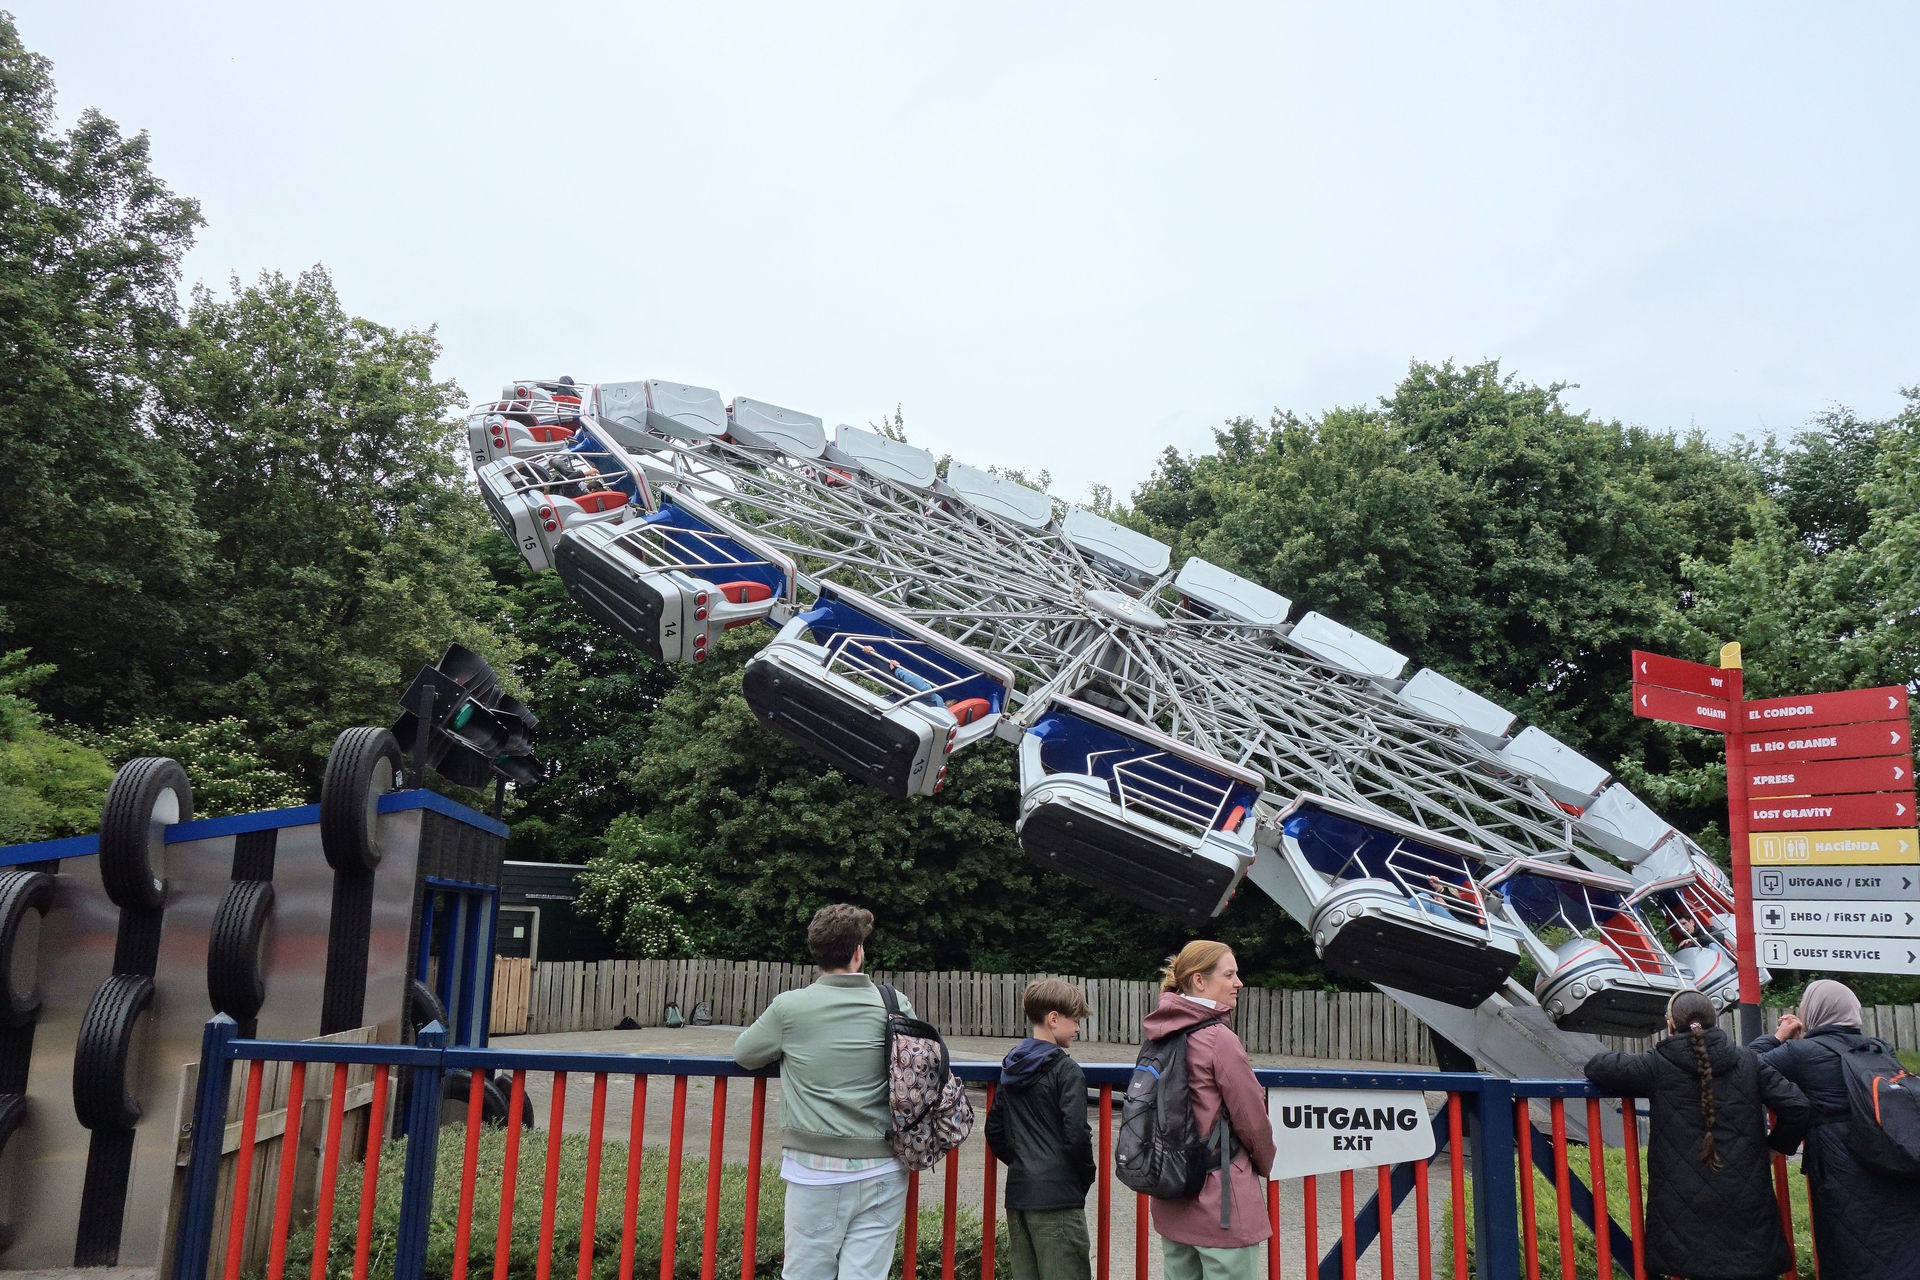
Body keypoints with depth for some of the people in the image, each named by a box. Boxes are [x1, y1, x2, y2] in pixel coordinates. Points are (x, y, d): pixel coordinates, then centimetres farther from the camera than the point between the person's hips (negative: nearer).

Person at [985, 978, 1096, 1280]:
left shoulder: (1011, 1068, 12)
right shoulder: (1065, 1070, -12)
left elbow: (994, 1129, 16)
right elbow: (1076, 1134, -17)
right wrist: (1087, 1176, -3)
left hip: (1018, 1192, 8)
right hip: (1056, 1196, -8)